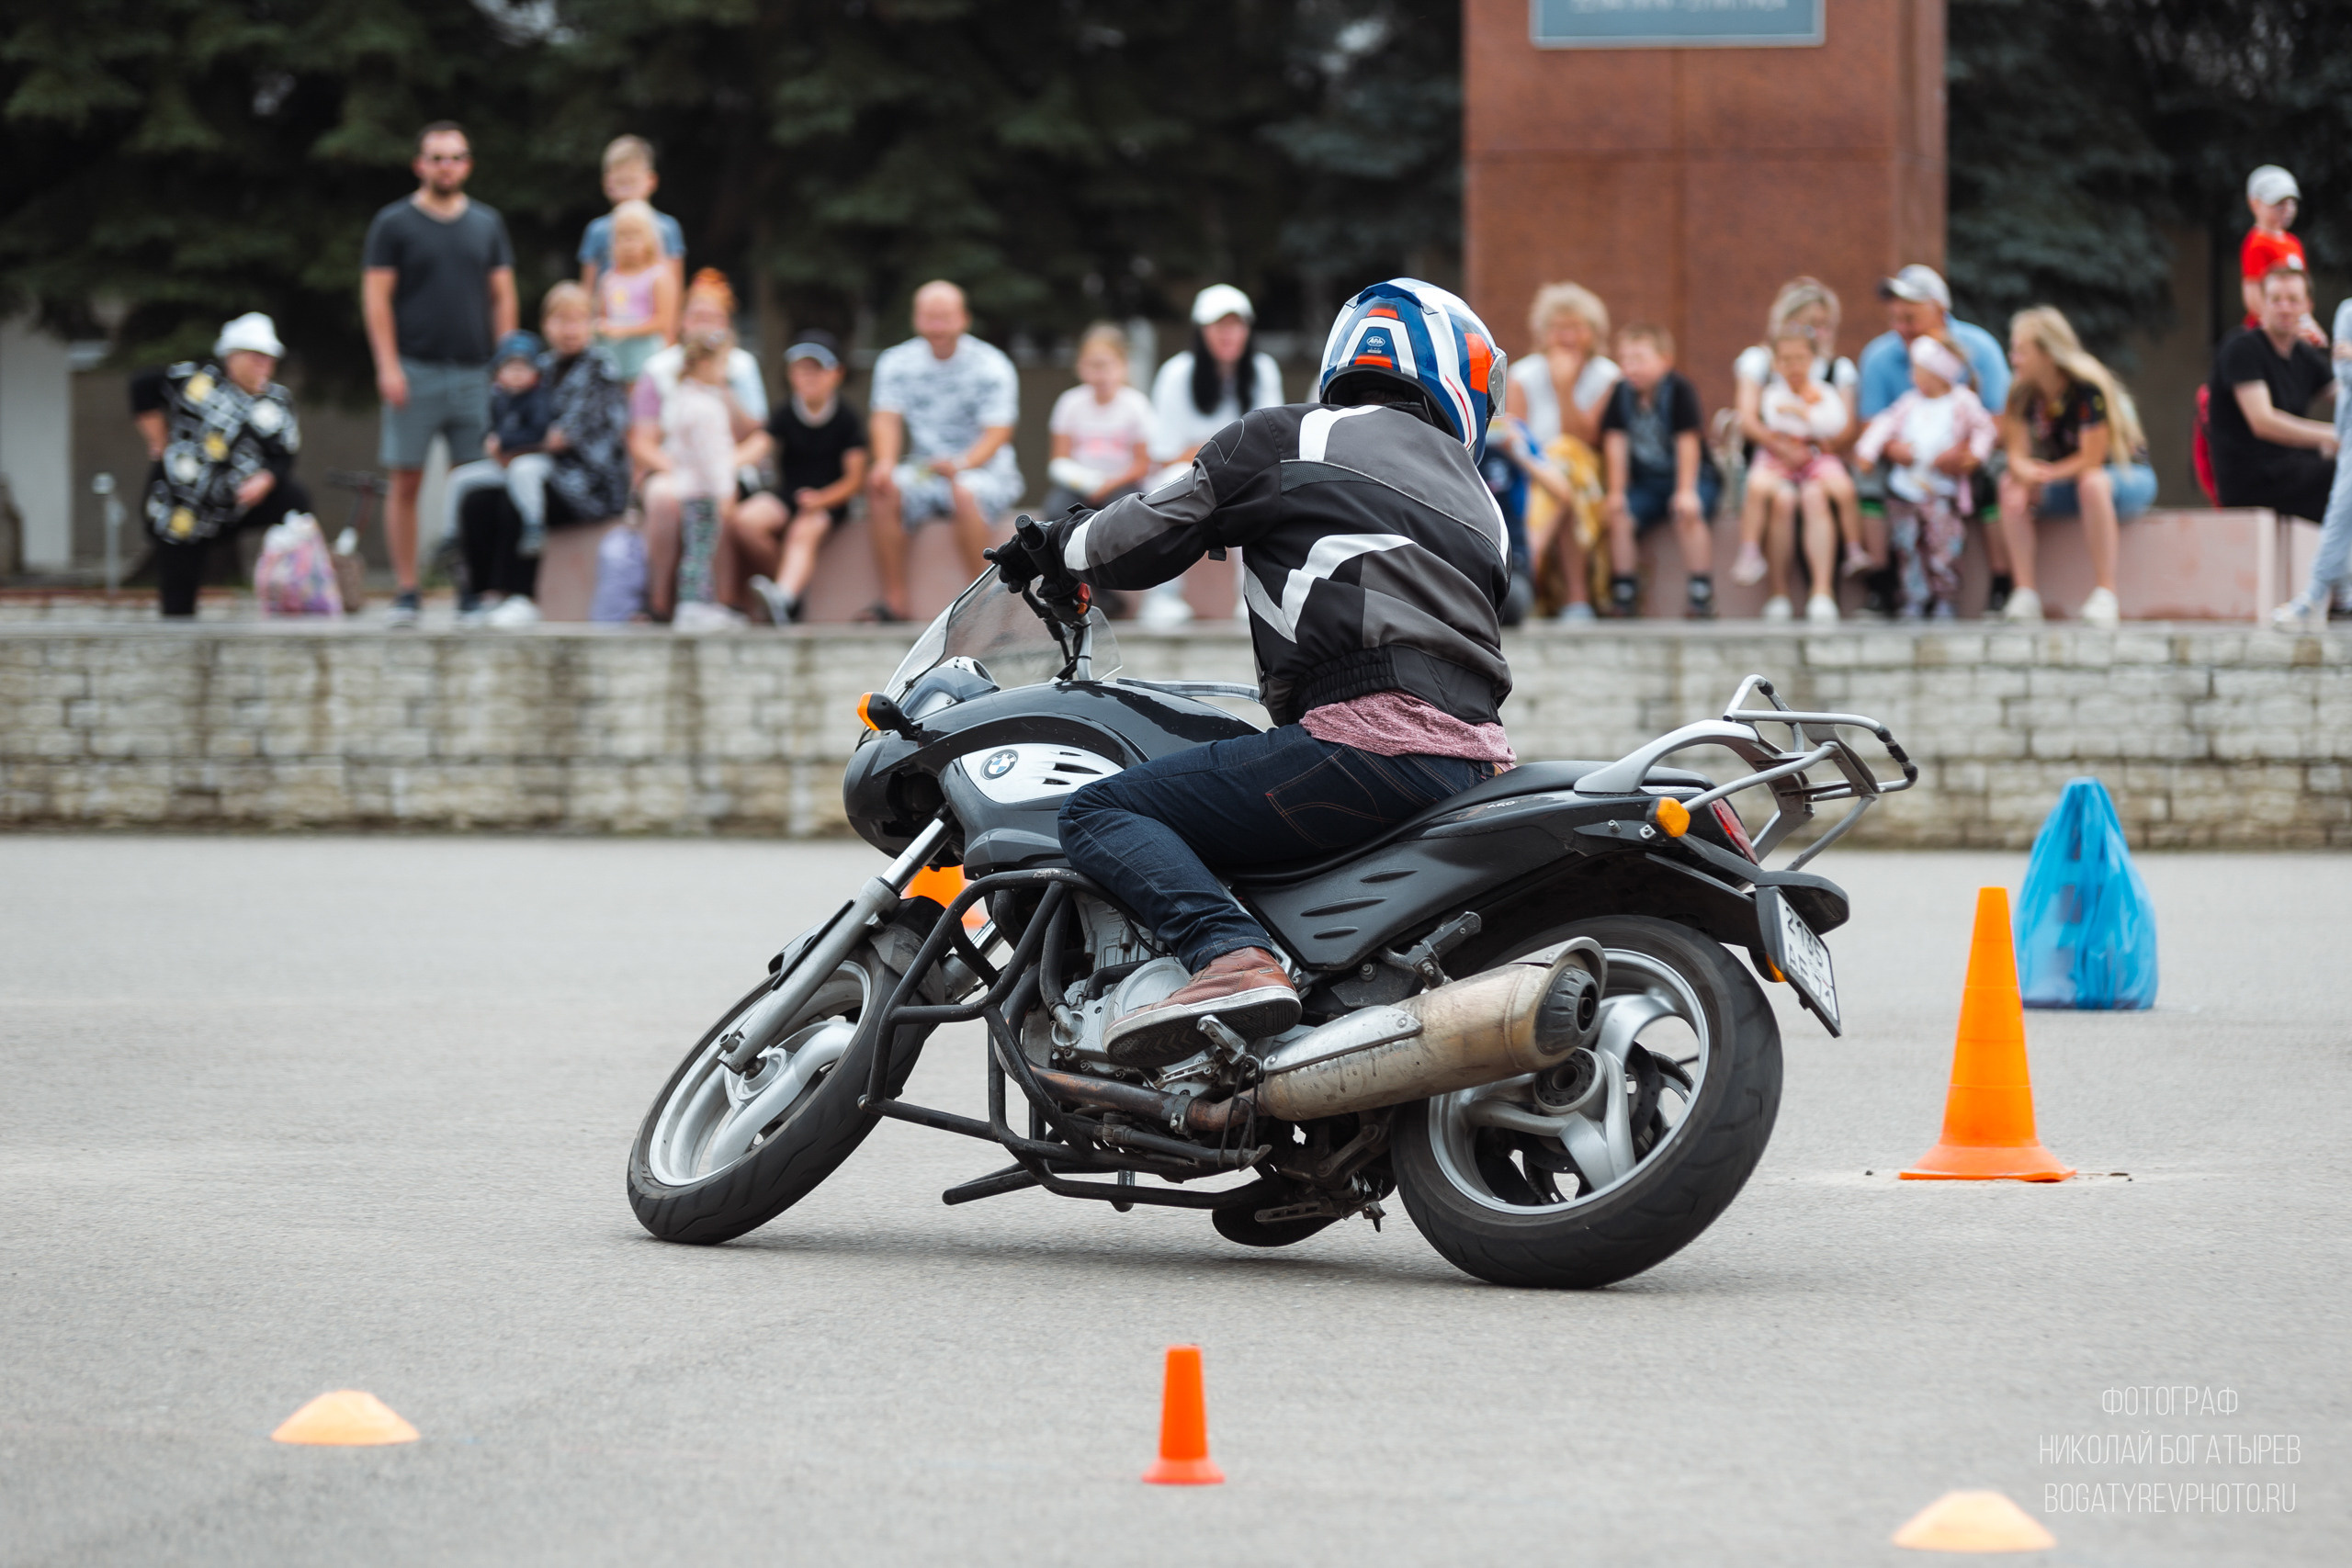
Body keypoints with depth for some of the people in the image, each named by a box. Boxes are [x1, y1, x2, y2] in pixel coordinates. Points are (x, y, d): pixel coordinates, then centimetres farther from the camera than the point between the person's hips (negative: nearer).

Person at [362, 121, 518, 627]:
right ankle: (406, 594, 0)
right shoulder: (394, 223, 4)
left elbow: (503, 297, 15)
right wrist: (387, 366, -9)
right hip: (415, 370, -3)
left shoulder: (488, 224, 14)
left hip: (475, 372, 3)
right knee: (405, 482, -3)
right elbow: (376, 297, 0)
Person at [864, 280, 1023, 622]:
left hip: (985, 471, -3)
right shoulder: (897, 362, 5)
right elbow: (887, 419, -3)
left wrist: (961, 464, -35)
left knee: (965, 494, -37)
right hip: (923, 473, 3)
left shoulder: (991, 366, -7)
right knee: (881, 489, -27)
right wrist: (885, 463, -25)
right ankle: (895, 600, -24)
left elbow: (997, 433, -14)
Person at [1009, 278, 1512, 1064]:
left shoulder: (1287, 439, 7)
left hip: (1371, 736, -8)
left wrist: (1060, 544, 28)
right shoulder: (1478, 502, 24)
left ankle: (1233, 956, -33)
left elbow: (1147, 536, 7)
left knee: (1101, 813, -9)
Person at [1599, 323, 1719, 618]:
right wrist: (1616, 492, -6)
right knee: (1618, 515, -18)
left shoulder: (1679, 389, -18)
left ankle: (1702, 594, -22)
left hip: (1694, 476, -5)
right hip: (1647, 481, 5)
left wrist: (1686, 491, -23)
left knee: (1688, 514, -32)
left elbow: (1687, 442, -20)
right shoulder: (1622, 393, -4)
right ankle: (1624, 592, -7)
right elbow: (1615, 442, -2)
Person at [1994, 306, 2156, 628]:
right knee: (2011, 485, -19)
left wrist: (2047, 475, -21)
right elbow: (2017, 456, -8)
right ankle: (2025, 594, -25)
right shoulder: (2023, 394, -5)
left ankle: (2106, 595, -37)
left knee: (2093, 482, -40)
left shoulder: (2087, 389, -24)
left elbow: (2091, 460, -24)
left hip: (2131, 477, -6)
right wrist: (2026, 472, -30)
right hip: (2070, 484, 6)